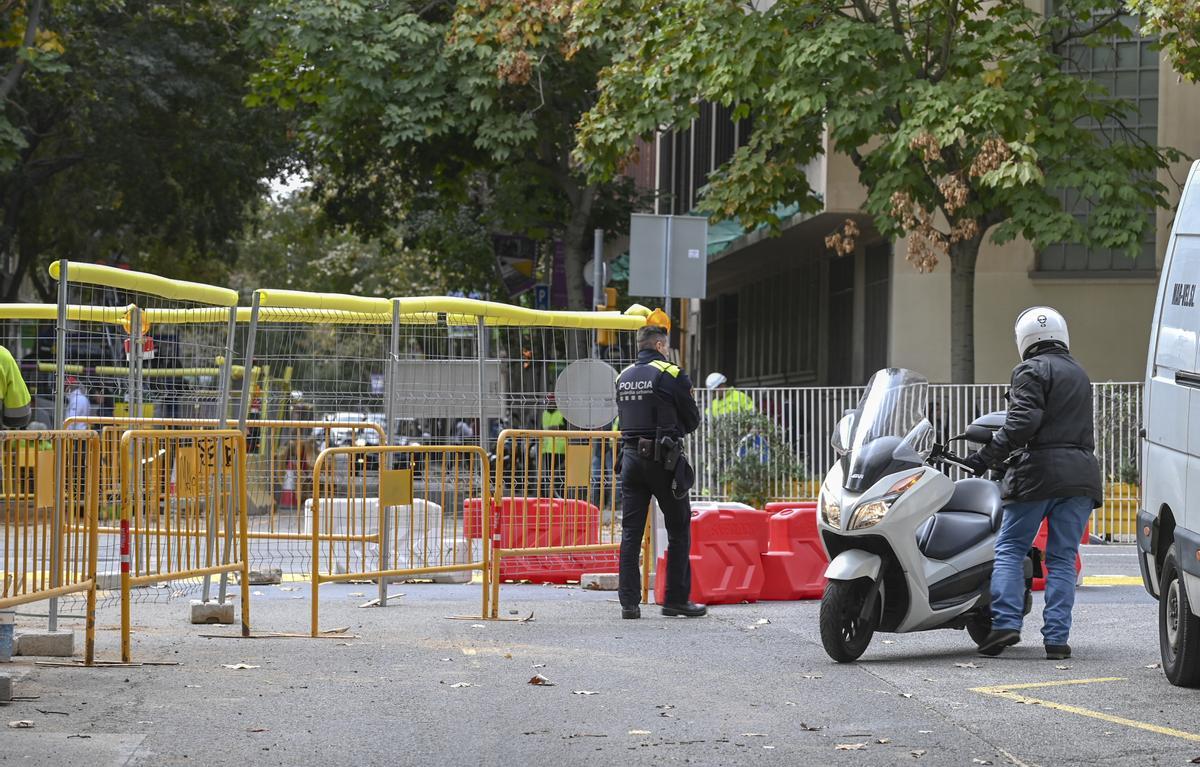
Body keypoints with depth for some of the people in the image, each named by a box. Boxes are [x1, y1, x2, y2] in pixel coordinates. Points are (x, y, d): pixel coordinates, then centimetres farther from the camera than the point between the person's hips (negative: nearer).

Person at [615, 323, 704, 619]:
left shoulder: (623, 378, 11)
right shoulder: (671, 375, -6)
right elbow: (692, 420, 0)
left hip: (631, 457, 5)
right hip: (663, 460, -5)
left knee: (631, 531, 5)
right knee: (679, 529, 6)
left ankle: (629, 602, 1)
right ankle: (676, 599, 6)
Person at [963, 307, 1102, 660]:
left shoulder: (1032, 370, -1)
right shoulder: (1079, 374, 23)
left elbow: (1025, 420, -15)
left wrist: (989, 455, -13)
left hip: (1040, 472, -6)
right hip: (1081, 475, 6)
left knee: (1010, 548, 3)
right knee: (1063, 558, 5)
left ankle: (1006, 622, -9)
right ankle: (1056, 637, -1)